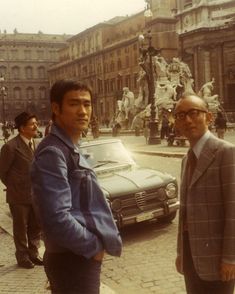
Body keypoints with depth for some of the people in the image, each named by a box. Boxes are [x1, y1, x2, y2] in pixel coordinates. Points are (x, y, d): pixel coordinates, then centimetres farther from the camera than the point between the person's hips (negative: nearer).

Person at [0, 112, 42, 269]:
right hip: (19, 196, -6)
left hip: (35, 195, 6)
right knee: (21, 228, 10)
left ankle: (33, 254, 34)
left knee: (36, 226, 16)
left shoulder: (34, 143, 5)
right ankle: (23, 257, 28)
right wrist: (13, 187, 1)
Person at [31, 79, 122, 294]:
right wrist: (95, 246, -15)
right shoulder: (52, 153, -21)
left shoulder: (71, 149, 10)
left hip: (81, 256, 9)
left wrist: (96, 243, 8)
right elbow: (57, 219, -28)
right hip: (72, 260, -9)